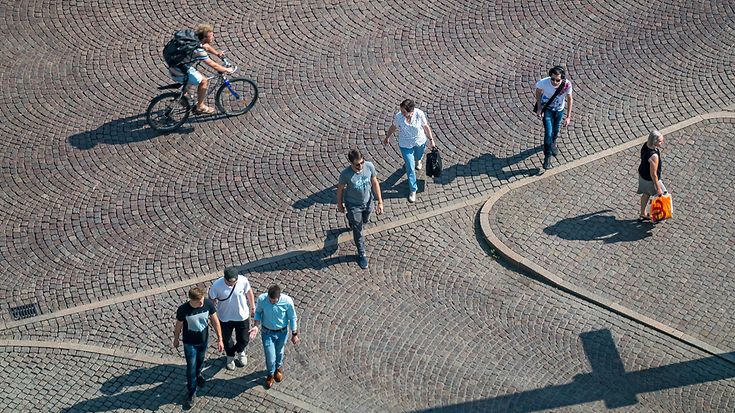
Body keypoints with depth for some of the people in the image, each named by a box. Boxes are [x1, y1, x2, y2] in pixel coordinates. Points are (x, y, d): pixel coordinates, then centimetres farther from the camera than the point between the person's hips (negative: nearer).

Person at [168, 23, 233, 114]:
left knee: (198, 76, 28)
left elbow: (207, 46, 22)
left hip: (174, 67, 9)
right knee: (204, 81, -1)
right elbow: (214, 66, -20)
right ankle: (200, 107, 13)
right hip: (179, 74, -9)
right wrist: (227, 70, -5)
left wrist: (217, 53, 9)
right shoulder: (199, 51, -28)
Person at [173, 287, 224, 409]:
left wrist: (220, 339, -6)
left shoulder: (208, 304, -26)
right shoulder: (183, 310, -31)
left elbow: (215, 321, -11)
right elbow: (178, 326, -12)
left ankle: (198, 374, 62)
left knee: (200, 360, 30)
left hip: (204, 340, 3)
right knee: (191, 367, 8)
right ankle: (192, 393, 27)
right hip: (190, 343, -3)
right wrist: (176, 340, 4)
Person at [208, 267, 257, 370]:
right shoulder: (217, 285, -29)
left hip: (242, 316, 1)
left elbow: (249, 292, -5)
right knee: (227, 339, 21)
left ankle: (240, 351, 52)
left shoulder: (243, 280, -26)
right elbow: (212, 299, -11)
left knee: (244, 339, 16)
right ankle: (230, 356, 53)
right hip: (225, 318, -1)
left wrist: (252, 306, 8)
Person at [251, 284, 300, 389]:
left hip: (282, 332, 0)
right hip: (267, 333, 0)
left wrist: (294, 334, -3)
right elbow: (258, 312, -6)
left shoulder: (287, 301, -29)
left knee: (279, 353, 26)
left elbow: (292, 317, -11)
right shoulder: (261, 299, -28)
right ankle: (270, 374, 41)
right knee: (270, 357, 7)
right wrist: (256, 326, -19)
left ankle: (279, 368, 59)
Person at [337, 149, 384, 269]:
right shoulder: (346, 174, -32)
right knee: (358, 230, 8)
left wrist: (380, 202, -7)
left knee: (364, 221, 32)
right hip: (353, 204, -4)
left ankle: (352, 222, 67)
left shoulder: (369, 166, -24)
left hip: (367, 201, 4)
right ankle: (361, 254, 30)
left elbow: (375, 183, -9)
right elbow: (340, 189, -13)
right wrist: (339, 204, 2)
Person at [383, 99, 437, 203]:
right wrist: (387, 137, 9)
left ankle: (418, 160, 74)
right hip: (405, 145, -1)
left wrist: (431, 140, -1)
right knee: (410, 168, 3)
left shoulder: (419, 114, -29)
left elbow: (426, 127, -12)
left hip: (420, 141, 1)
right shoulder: (398, 116, -27)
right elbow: (393, 127, -6)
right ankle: (413, 190, 22)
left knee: (418, 155, 34)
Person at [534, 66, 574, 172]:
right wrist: (539, 108, -10)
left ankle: (553, 143, 59)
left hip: (559, 109, 2)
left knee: (556, 131, 24)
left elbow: (569, 99, -13)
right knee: (548, 133, -13)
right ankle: (547, 158, 1)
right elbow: (538, 92, -10)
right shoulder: (544, 82, -34)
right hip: (547, 108, -2)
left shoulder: (567, 84, -31)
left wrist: (568, 117, -10)